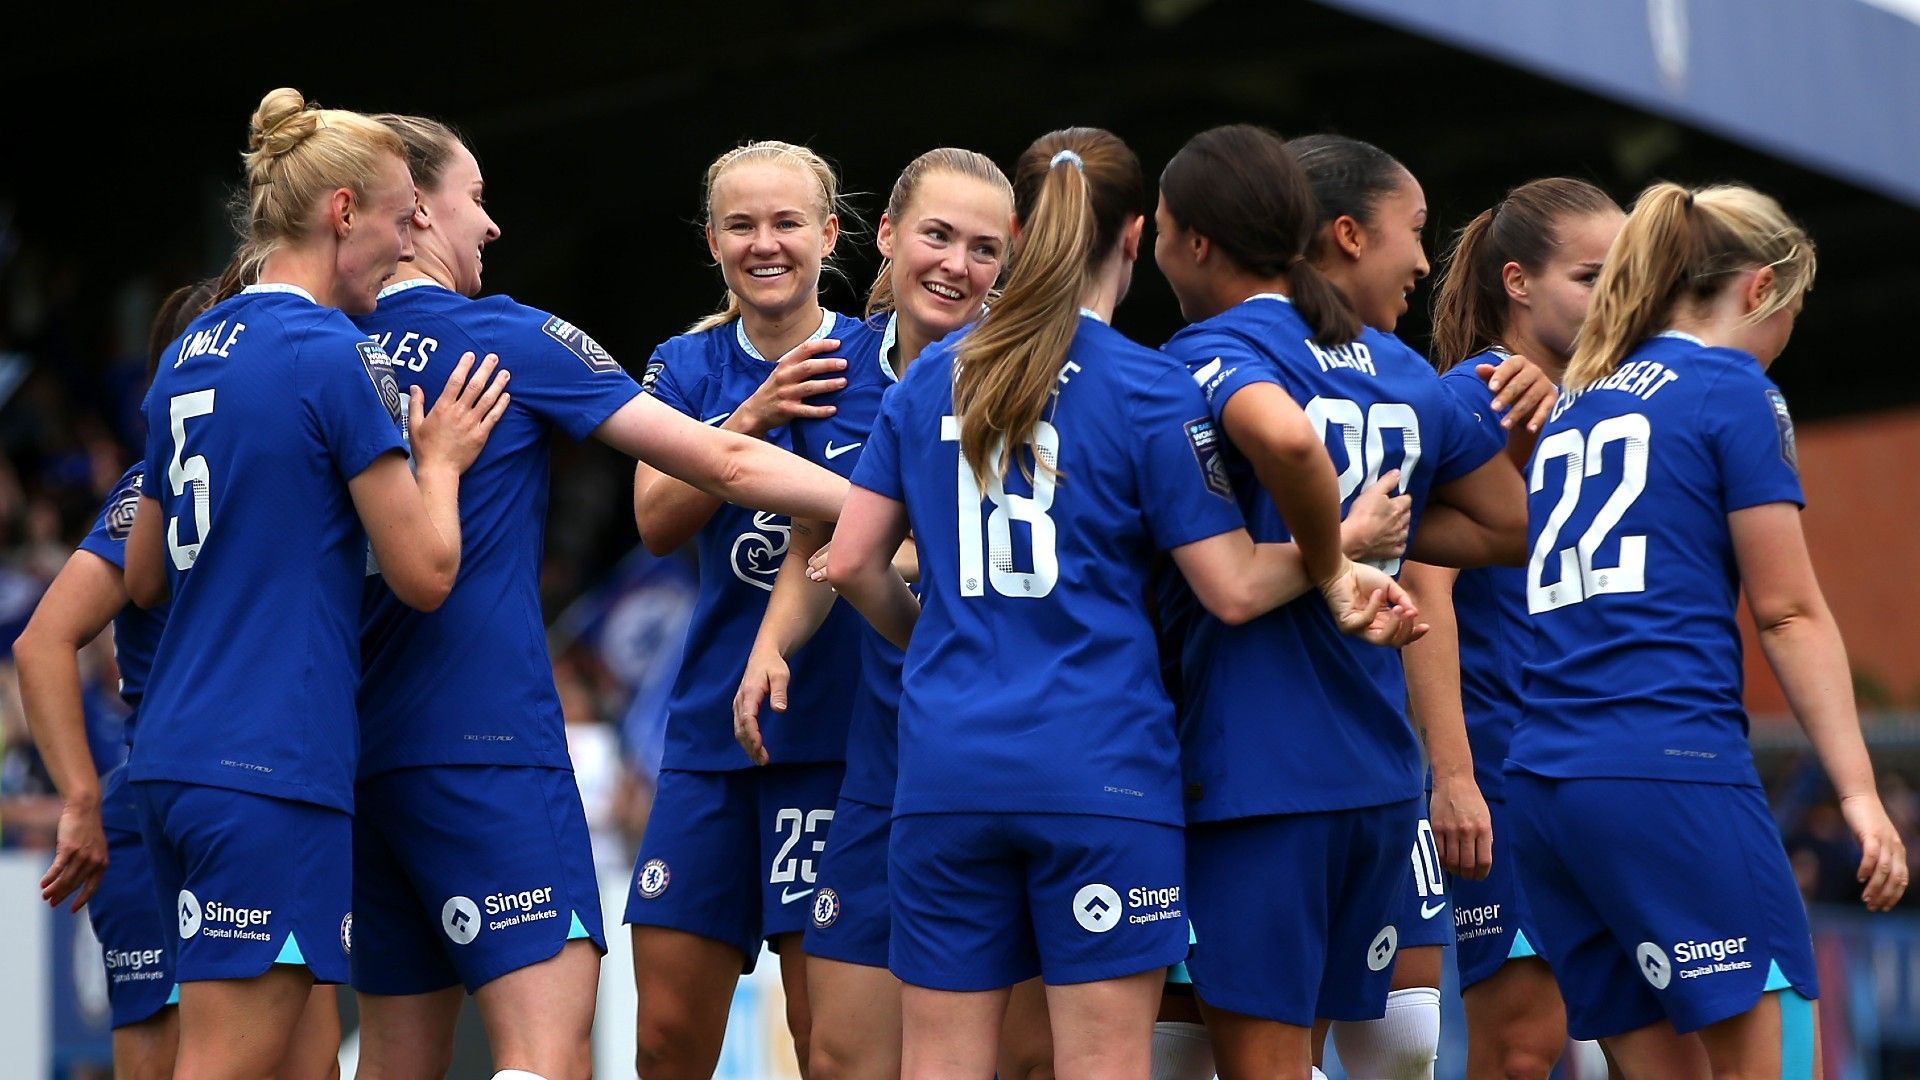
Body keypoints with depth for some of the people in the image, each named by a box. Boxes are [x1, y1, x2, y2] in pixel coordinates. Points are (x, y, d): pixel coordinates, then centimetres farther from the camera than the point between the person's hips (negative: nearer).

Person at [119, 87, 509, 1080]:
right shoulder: (335, 356, -10)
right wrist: (440, 459, 9)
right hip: (273, 765, -9)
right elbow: (426, 573, -8)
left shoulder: (189, 355, 14)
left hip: (172, 758, 9)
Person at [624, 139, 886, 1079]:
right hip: (712, 726, 4)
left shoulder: (883, 360, 0)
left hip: (838, 727, -4)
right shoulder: (687, 369, 8)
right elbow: (656, 522, -6)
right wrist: (753, 418, -21)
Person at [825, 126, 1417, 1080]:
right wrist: (1328, 558, 11)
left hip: (946, 771, 4)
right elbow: (1234, 590, -6)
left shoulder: (930, 380, 8)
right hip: (1098, 771, -4)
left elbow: (851, 561, 9)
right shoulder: (1149, 391, -4)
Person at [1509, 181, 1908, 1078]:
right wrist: (1858, 792, -3)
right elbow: (1789, 613, -3)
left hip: (1543, 780, 8)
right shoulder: (1735, 392, 1)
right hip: (1672, 770, -8)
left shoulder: (1570, 410, 22)